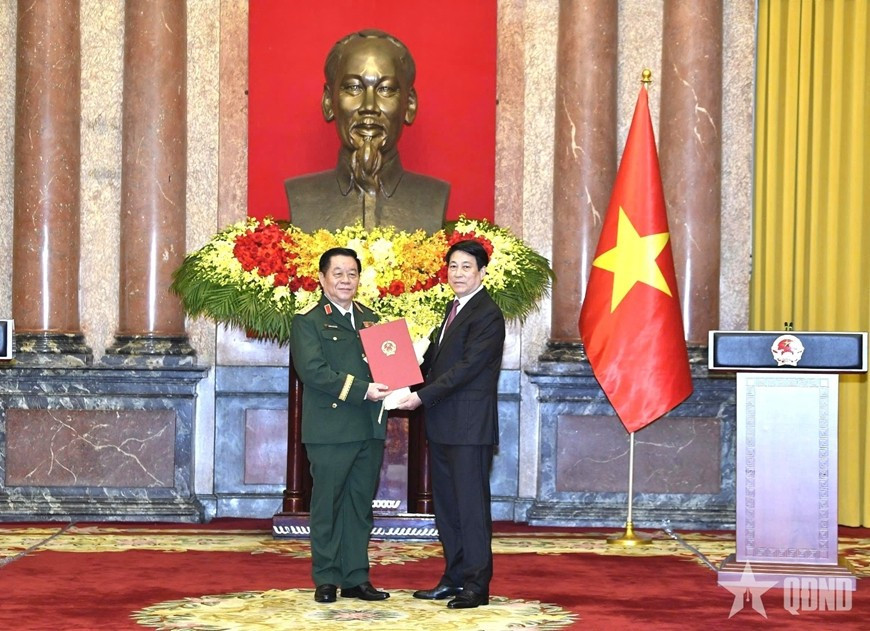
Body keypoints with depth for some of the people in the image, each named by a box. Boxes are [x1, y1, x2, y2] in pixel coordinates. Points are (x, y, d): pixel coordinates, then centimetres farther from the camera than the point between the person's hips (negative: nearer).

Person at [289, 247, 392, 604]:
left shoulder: (369, 319, 17)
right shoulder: (308, 321, -2)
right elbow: (312, 371, -14)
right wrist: (362, 390, -20)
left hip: (370, 428, 6)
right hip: (330, 429, -5)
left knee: (361, 504, 9)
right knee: (327, 505, 1)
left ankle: (356, 578, 15)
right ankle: (326, 580, 9)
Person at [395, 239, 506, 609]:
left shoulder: (487, 315, -13)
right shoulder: (456, 308, 17)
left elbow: (466, 367, -19)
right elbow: (436, 356, 20)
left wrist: (423, 396, -21)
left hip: (470, 426, -9)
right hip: (443, 425, 9)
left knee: (471, 505, -5)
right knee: (446, 505, 13)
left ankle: (476, 585, 0)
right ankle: (454, 578, 22)